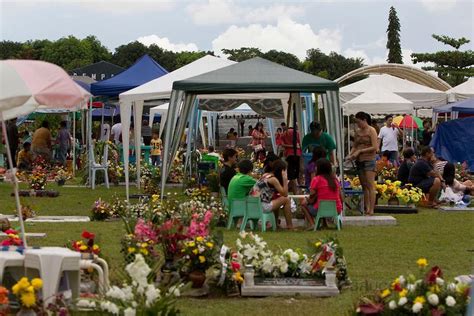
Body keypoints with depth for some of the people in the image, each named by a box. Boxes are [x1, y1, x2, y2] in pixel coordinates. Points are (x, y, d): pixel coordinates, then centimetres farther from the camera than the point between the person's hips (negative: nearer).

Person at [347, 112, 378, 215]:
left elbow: (374, 147, -11)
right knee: (364, 186, 6)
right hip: (359, 160, 7)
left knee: (370, 185, -9)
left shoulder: (371, 131, -4)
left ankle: (371, 210, -11)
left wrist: (360, 151, -13)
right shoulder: (357, 132, 14)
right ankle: (366, 209, 8)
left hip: (369, 160, -7)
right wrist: (350, 155, 0)